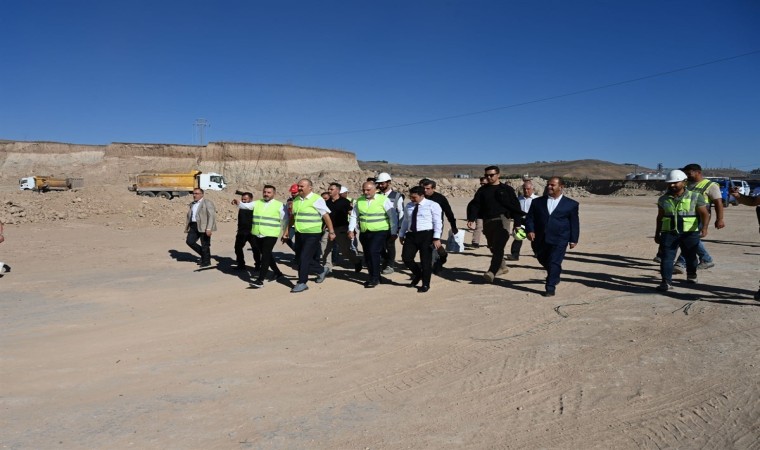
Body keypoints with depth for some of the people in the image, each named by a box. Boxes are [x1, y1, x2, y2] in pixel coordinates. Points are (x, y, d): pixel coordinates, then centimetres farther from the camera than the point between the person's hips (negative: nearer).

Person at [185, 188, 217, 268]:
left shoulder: (207, 203, -8)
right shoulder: (192, 204, 16)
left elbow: (211, 216, -15)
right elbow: (189, 216, 23)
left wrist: (209, 228, -22)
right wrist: (186, 227, 19)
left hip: (204, 227, -7)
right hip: (194, 226, 7)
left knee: (205, 245, 0)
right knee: (189, 241, 1)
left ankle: (206, 261, 16)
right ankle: (203, 254, 20)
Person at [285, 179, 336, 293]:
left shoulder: (317, 200, -8)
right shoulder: (296, 200, 11)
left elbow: (326, 216, -9)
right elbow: (292, 217, 19)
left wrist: (331, 231, -12)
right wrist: (287, 231, 19)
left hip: (312, 234, -7)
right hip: (299, 233, 7)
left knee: (304, 258, -10)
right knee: (299, 259, 11)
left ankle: (302, 283, 2)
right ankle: (321, 270, 30)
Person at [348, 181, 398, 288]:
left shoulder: (383, 200, -7)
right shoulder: (359, 201, 7)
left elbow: (392, 216, -6)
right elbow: (354, 216, 11)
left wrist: (394, 233, -7)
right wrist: (351, 230, 2)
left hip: (380, 232, -5)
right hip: (364, 233, 5)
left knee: (373, 252, -18)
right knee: (367, 255, 8)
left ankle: (375, 278, -6)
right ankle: (373, 277, 23)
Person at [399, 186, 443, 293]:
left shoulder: (432, 205, -4)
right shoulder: (408, 206, 14)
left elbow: (438, 222, -8)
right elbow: (405, 221, 22)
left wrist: (436, 238, -15)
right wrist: (401, 234, 20)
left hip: (426, 235, -5)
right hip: (411, 235, 5)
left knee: (426, 260, 1)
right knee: (406, 257, -1)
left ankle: (425, 284, 17)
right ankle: (417, 273, 27)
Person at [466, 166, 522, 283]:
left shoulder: (507, 189, 6)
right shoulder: (483, 190, 12)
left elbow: (515, 206, 5)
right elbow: (475, 205, 4)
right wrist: (471, 219, -11)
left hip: (501, 220, -4)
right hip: (487, 222, 5)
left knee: (498, 247, -18)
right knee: (493, 247, 14)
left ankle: (492, 272, -27)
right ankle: (502, 267, 33)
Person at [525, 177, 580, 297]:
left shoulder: (571, 204, 4)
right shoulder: (537, 202, 8)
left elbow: (574, 223, 7)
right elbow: (529, 218, 7)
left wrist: (573, 240, 3)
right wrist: (530, 230, -10)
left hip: (559, 240, -3)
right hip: (540, 239, 4)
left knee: (554, 263, -8)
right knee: (543, 260, 16)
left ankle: (550, 288, 0)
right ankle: (555, 276, 43)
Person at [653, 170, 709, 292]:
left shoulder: (695, 197, -2)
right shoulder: (664, 199, 7)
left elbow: (704, 214, -6)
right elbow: (660, 217, 14)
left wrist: (704, 227, -23)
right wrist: (657, 234, 15)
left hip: (690, 233, -1)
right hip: (669, 233, 2)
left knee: (690, 256, 14)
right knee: (666, 257, -9)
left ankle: (691, 275, 39)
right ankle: (666, 282, -10)